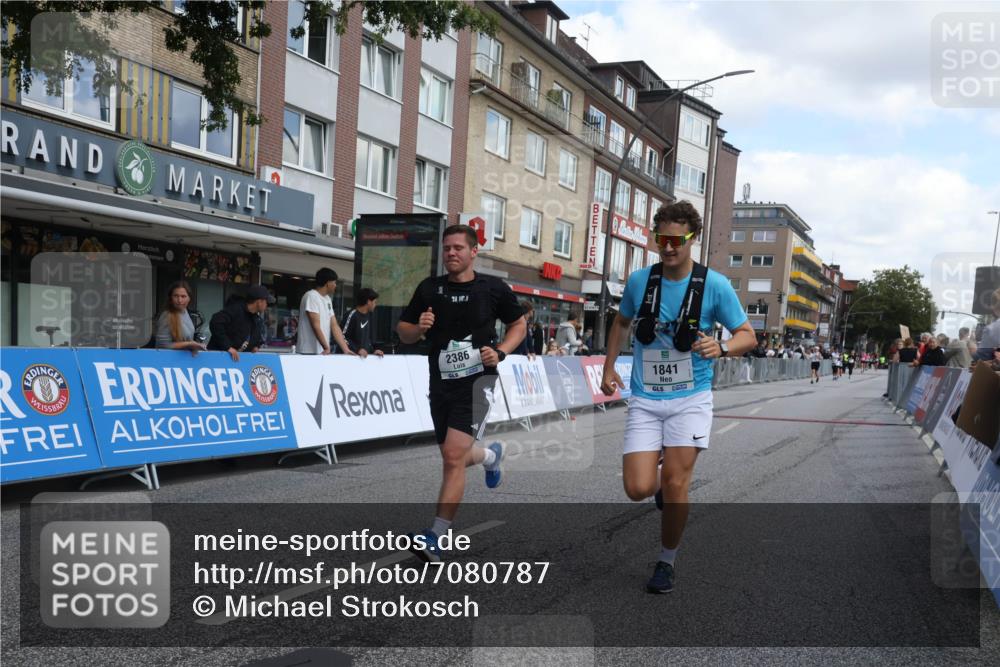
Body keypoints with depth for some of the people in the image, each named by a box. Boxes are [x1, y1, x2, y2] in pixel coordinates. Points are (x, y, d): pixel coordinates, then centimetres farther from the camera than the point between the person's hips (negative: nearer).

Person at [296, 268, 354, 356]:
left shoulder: (328, 299, 14)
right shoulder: (311, 296, -11)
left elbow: (334, 326, 11)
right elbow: (316, 325, -17)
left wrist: (346, 349, 4)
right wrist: (326, 347, -18)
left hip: (323, 352, 8)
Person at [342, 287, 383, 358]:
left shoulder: (368, 315, 11)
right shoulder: (352, 315, -13)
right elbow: (343, 337, -15)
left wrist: (373, 350, 5)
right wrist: (357, 350, -22)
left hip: (366, 355, 7)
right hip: (353, 355, -7)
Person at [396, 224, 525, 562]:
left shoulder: (494, 288, -4)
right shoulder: (429, 288, 2)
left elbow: (519, 324, 10)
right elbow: (403, 332, 9)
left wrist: (501, 352, -8)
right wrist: (418, 328, -14)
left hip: (476, 381, -4)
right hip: (441, 383, 4)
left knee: (453, 456, -17)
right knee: (454, 457, 18)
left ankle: (435, 536, -9)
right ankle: (491, 455, 53)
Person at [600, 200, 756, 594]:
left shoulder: (715, 285, -7)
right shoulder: (639, 280, 0)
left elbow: (748, 336, -1)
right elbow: (621, 322, 19)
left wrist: (722, 347, -23)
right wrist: (609, 367, 10)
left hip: (690, 399, -2)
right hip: (645, 399, 2)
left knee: (674, 482, -8)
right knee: (639, 489, -9)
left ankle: (666, 563, 16)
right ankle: (663, 484, 31)